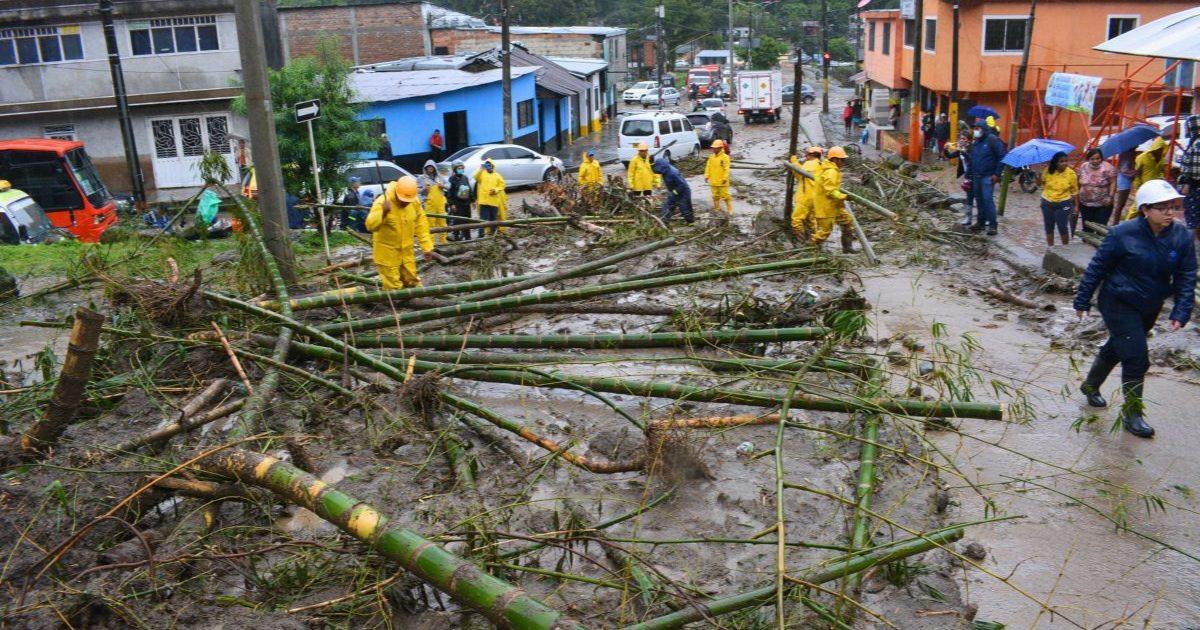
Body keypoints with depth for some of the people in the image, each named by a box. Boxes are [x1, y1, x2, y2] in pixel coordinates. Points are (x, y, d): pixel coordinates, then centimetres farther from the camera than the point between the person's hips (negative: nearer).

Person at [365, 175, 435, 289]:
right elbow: (370, 226, -30)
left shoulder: (415, 202, -7)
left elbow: (421, 224, 2)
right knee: (393, 288, -2)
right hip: (387, 252, -5)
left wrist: (427, 247, -1)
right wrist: (382, 212, -45)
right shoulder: (382, 202, -22)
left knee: (412, 283, 17)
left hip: (407, 252, 5)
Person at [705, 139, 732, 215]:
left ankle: (730, 209, 6)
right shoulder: (711, 157, 7)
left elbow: (727, 169, -14)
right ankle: (717, 208, 28)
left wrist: (725, 178, -19)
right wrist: (706, 176, 2)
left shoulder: (725, 157, -10)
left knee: (725, 195, -3)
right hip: (713, 181, 6)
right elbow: (708, 167, 10)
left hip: (722, 181, -6)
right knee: (715, 195, 15)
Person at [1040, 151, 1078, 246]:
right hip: (1047, 203, 3)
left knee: (1063, 227, 0)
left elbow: (1074, 191, -5)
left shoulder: (1071, 173, -12)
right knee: (1048, 227, 14)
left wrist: (1075, 206, -6)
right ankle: (1050, 247, 29)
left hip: (1063, 204, -2)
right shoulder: (1048, 171, -9)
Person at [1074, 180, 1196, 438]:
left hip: (1150, 308, 5)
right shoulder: (1123, 234, -21)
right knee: (1136, 358, -8)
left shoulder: (1182, 237, -9)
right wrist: (1082, 301, -6)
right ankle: (1132, 413, 8)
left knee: (1116, 348, 22)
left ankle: (1090, 386, 45)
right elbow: (1097, 268, -12)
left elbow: (1186, 277, -4)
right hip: (1119, 304, -5)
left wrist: (1181, 312, -12)